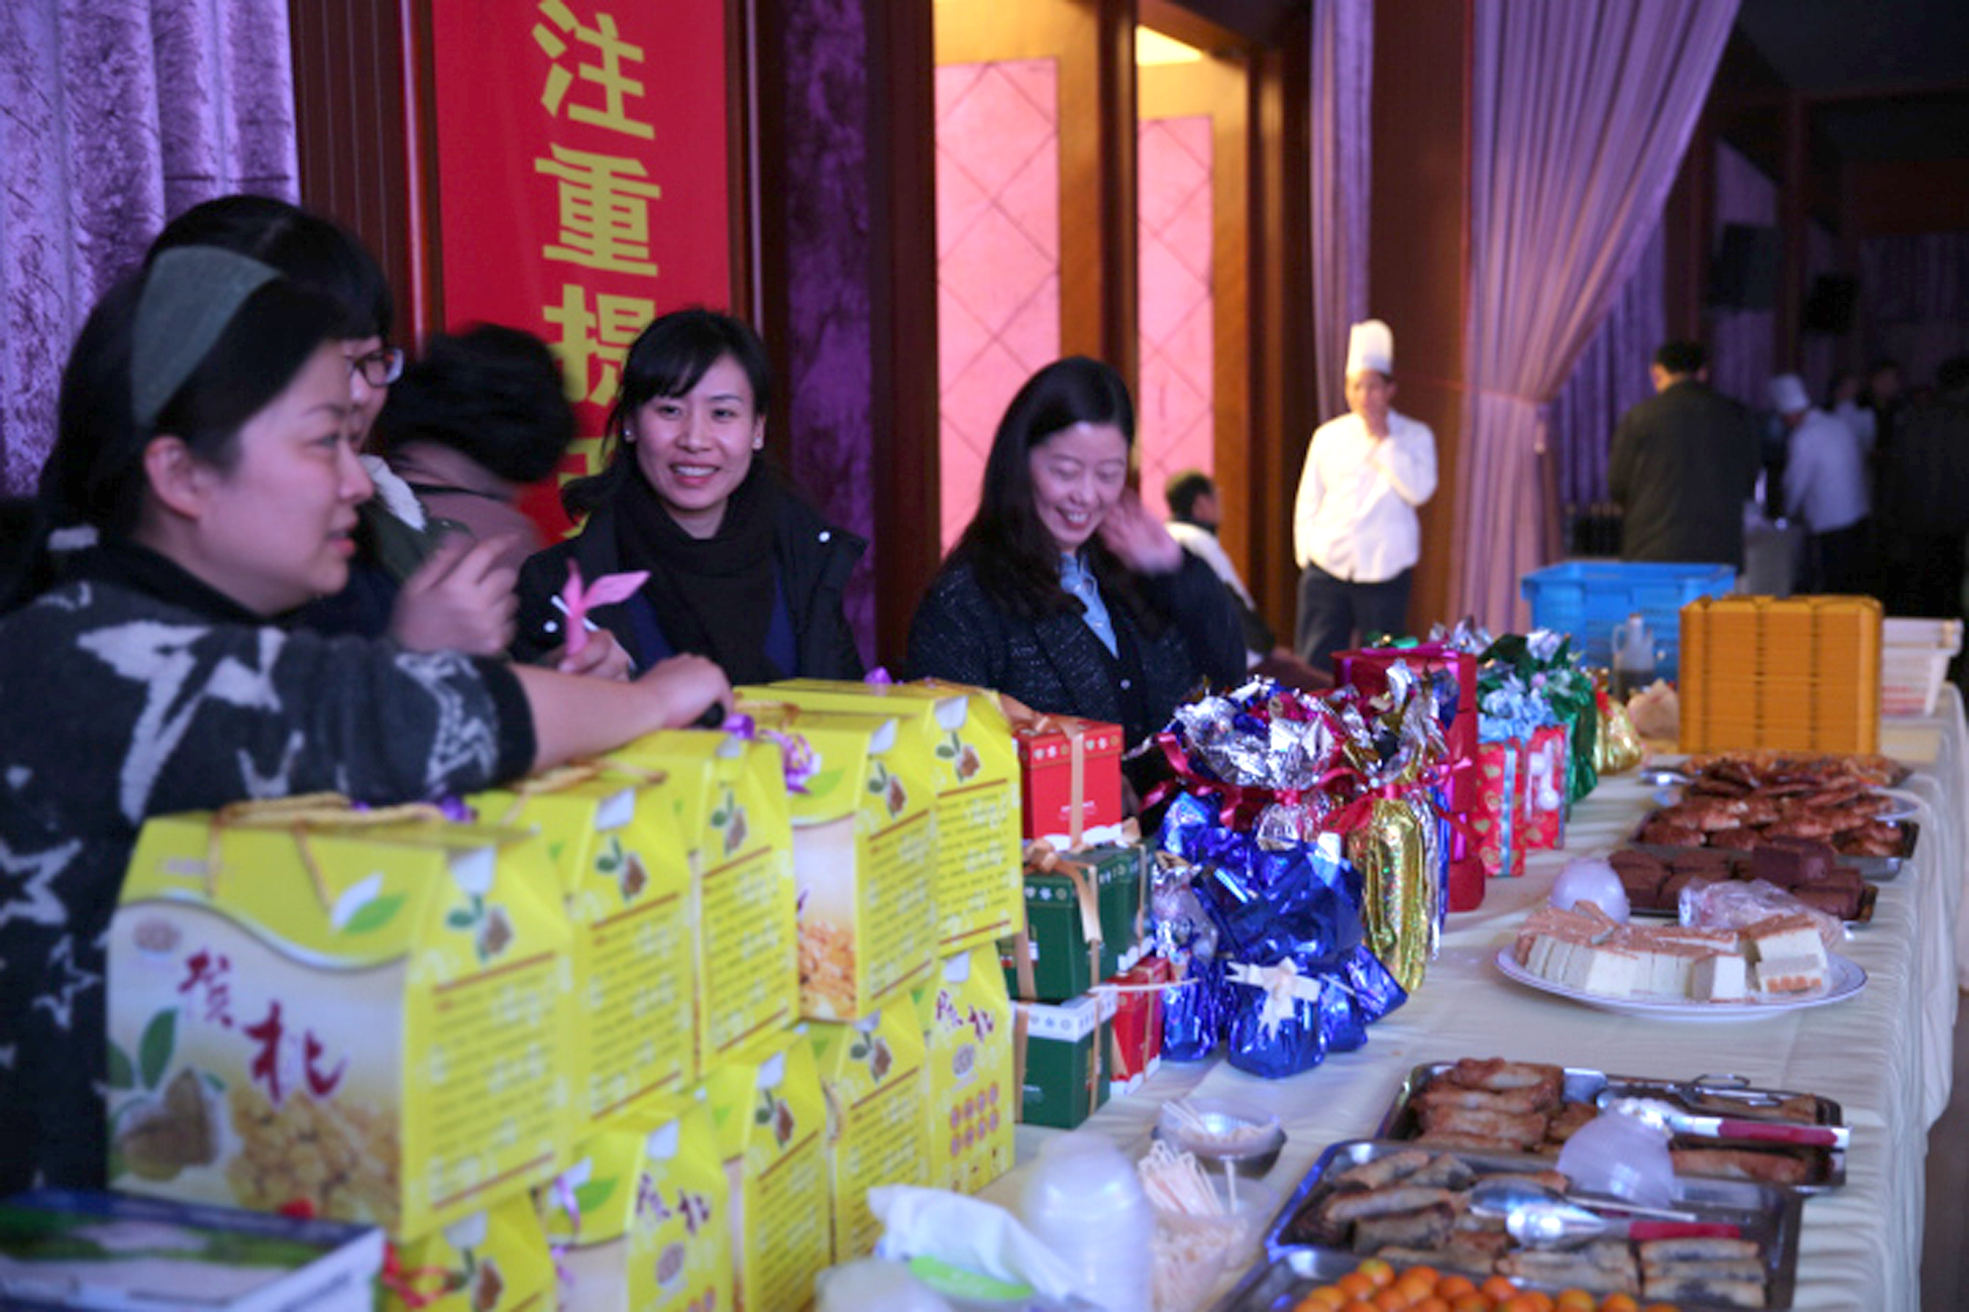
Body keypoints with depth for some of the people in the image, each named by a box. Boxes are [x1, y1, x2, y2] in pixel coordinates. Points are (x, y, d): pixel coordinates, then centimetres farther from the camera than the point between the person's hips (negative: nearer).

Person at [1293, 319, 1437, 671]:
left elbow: (1420, 490, -12)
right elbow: (1307, 503, 13)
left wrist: (1383, 440, -11)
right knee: (1316, 666, -1)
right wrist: (1306, 557, 5)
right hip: (1326, 570, 2)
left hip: (1384, 573, -2)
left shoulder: (1414, 436, 4)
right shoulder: (1328, 436, 10)